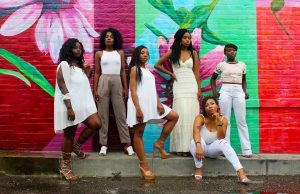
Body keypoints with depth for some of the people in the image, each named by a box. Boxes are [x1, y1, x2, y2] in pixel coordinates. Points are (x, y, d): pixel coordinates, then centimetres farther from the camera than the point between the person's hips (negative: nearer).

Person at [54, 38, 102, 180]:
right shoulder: (64, 65, -10)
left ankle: (77, 146, 15)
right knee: (69, 135, -1)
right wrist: (69, 108, -23)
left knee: (96, 124, -7)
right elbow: (63, 88, -17)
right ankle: (65, 167, 12)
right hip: (70, 106, -8)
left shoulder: (80, 65, 17)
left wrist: (87, 74, 10)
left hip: (83, 104, 8)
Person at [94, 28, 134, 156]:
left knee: (121, 114, 1)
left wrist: (125, 88, 4)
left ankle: (127, 143, 3)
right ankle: (103, 144, 6)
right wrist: (95, 90, 0)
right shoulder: (99, 54, 6)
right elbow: (97, 73, 6)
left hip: (117, 83, 1)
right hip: (103, 82, -1)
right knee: (103, 114, 1)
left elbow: (123, 71, 9)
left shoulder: (120, 53, 9)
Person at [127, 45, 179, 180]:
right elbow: (133, 90, -11)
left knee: (174, 117, 5)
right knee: (139, 132, -3)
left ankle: (160, 143, 7)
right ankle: (143, 165, 0)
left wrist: (159, 103, -2)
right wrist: (138, 109, -20)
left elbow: (153, 90, 15)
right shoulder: (135, 69, -2)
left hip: (151, 103, 8)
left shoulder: (148, 71, 20)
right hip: (140, 104, -8)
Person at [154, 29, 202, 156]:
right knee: (182, 115, -10)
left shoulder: (193, 53, 10)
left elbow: (196, 72, 7)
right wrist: (171, 74, 4)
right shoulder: (172, 52, 6)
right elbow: (157, 65, 11)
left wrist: (199, 90, 1)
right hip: (179, 86, -2)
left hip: (192, 86, 2)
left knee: (192, 116, -1)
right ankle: (181, 147, -6)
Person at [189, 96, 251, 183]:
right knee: (198, 139, -35)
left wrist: (219, 122, -33)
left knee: (224, 143, -31)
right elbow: (195, 130, -39)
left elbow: (221, 138, -21)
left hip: (213, 149, 2)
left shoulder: (223, 119, -10)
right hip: (202, 147, -1)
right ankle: (199, 168, -17)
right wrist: (198, 146, -56)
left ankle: (240, 171, -42)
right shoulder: (200, 118, -17)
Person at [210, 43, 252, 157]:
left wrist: (245, 92, 6)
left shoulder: (242, 65, 12)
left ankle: (246, 150, -1)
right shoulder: (221, 65, 7)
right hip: (225, 91, -1)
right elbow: (213, 79, 17)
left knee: (241, 121, -1)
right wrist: (214, 91, 3)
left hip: (239, 92, 1)